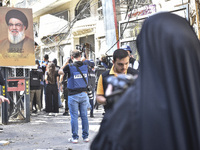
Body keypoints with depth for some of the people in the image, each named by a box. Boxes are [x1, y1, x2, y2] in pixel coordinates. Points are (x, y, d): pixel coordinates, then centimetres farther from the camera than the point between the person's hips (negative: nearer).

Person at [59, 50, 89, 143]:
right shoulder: (86, 67, 1)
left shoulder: (70, 67, -11)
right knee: (84, 116, 9)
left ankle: (75, 137, 5)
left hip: (73, 95, -4)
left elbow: (60, 72, 7)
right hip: (84, 94, 4)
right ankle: (85, 136, 14)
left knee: (74, 117, 2)